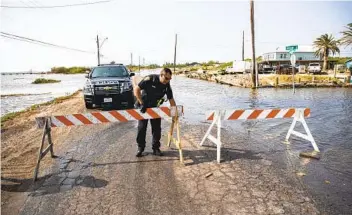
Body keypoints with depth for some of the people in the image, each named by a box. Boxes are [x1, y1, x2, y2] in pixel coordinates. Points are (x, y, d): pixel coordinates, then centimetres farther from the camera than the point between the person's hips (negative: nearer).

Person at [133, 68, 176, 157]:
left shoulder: (167, 85, -11)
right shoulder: (149, 79, -24)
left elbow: (171, 99, -2)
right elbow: (136, 89, -24)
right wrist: (142, 103, -24)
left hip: (155, 107, 4)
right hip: (143, 106, -4)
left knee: (157, 128, 1)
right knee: (141, 127, -1)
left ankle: (156, 148, 14)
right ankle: (140, 148, 13)